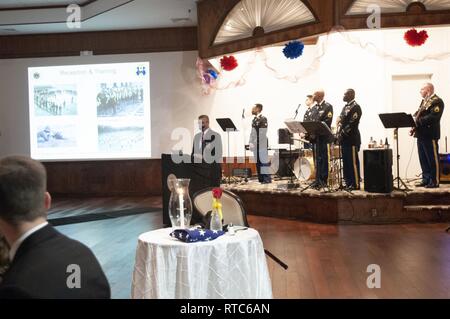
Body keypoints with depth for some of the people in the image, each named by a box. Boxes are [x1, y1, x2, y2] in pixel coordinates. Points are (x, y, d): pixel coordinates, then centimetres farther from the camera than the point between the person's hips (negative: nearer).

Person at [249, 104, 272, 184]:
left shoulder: (263, 119, -9)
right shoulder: (254, 119, 15)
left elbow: (263, 133, -15)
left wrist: (255, 142, -17)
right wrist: (251, 143, 9)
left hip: (262, 144, -8)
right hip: (255, 144, 8)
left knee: (264, 161, -5)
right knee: (258, 161, 9)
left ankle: (267, 179, 0)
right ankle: (261, 178, 14)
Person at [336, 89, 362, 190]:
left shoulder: (356, 107, -9)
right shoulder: (345, 107, 19)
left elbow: (351, 123, -17)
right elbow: (340, 120, 20)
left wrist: (343, 133, -14)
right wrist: (339, 134, 6)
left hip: (351, 139, -9)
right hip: (344, 139, 9)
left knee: (353, 162, -6)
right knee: (346, 162, 10)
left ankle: (355, 184, -2)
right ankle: (348, 182, 15)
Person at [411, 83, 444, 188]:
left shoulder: (437, 101, -10)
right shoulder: (424, 101, 20)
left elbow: (433, 117, -22)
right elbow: (418, 115, 20)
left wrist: (418, 121, -22)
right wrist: (414, 124, 2)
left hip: (430, 135, -9)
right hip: (421, 135, 9)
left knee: (433, 159, -1)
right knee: (423, 159, 11)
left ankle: (434, 181, 4)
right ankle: (426, 180, 19)